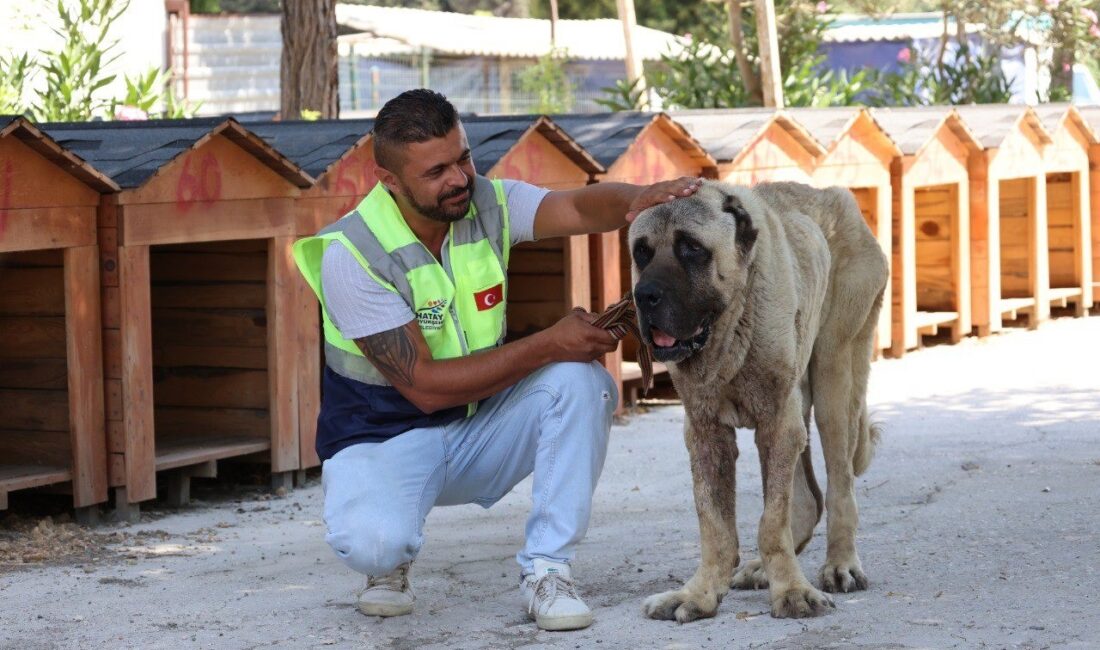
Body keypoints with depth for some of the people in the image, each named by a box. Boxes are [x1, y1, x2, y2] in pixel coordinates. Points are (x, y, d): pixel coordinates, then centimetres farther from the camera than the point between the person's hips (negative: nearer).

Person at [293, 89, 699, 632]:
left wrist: (638, 199, -50)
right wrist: (547, 345, -28)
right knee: (373, 542, -36)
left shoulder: (488, 204, -8)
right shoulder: (353, 255, -22)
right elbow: (424, 386, -25)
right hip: (386, 438, -5)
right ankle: (389, 562, 4)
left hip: (480, 426, 5)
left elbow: (579, 207, -26)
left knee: (582, 381, -22)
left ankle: (545, 571, -13)